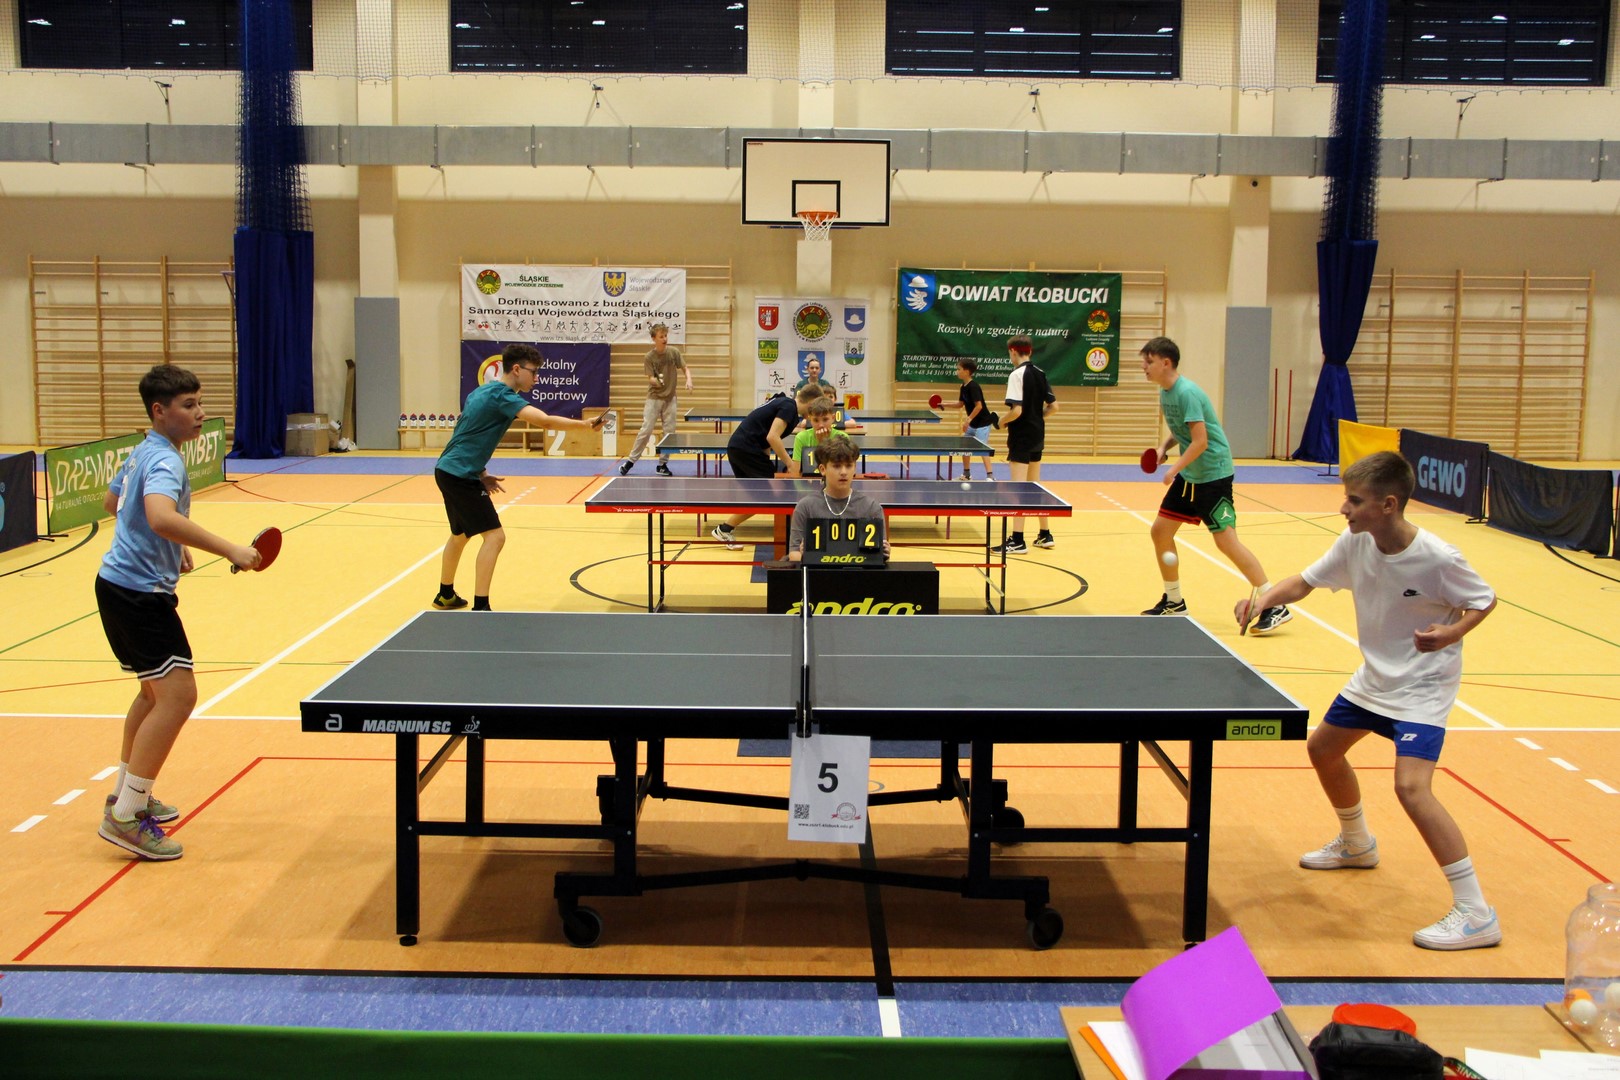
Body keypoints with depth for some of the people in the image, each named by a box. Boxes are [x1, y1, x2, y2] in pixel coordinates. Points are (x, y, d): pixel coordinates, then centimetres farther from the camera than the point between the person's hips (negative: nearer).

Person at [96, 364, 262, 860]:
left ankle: (127, 794, 35)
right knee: (178, 694, -13)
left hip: (120, 584, 11)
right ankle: (125, 817, -8)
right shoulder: (164, 460, -19)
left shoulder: (143, 452, 13)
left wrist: (170, 550, 29)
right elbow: (161, 517, -39)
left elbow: (112, 501, 29)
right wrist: (230, 551, -39)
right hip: (140, 592, -11)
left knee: (156, 690, 23)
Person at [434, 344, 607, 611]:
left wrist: (481, 473, 14)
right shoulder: (502, 395, -17)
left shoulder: (482, 391, 13)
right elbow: (544, 420, -31)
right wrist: (585, 424, -31)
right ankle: (480, 608, -13)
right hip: (460, 475, -11)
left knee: (460, 535, 25)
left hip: (448, 470, 11)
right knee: (494, 535, -12)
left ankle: (445, 595, 40)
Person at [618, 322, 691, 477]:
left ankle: (662, 464, 12)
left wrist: (688, 380, -13)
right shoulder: (650, 357, -10)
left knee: (669, 432, 2)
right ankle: (631, 461, 6)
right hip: (654, 398, -3)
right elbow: (651, 379, -12)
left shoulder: (674, 353, -2)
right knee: (646, 430, -5)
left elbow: (685, 369, 7)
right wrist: (656, 381, -36)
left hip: (670, 399, 3)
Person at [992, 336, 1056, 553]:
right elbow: (1053, 406, 9)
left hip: (1021, 438, -8)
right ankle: (1045, 535, 22)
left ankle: (1017, 541, -8)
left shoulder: (1017, 375, -15)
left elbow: (1017, 410, -22)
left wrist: (1001, 421, -5)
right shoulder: (1040, 374, 8)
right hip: (1037, 437, 8)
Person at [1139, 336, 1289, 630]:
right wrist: (1164, 448, 4)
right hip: (1188, 476, 9)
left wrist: (1174, 468, -21)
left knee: (1226, 540, -11)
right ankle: (1174, 602, 22)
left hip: (1213, 474, -9)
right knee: (1160, 531, 8)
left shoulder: (1187, 393, -20)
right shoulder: (1164, 392, 7)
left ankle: (1275, 606, -4)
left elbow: (1200, 441, -24)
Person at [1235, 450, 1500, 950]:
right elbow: (1304, 582, 0)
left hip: (1423, 687, -8)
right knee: (1323, 747, 20)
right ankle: (1357, 843, 48)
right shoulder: (1354, 543, -10)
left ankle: (1476, 913, -13)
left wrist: (1452, 632, -29)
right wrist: (1266, 597, -20)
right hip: (1374, 677, 8)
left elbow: (1485, 600, -11)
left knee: (1411, 786, -23)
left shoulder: (1437, 559, -26)